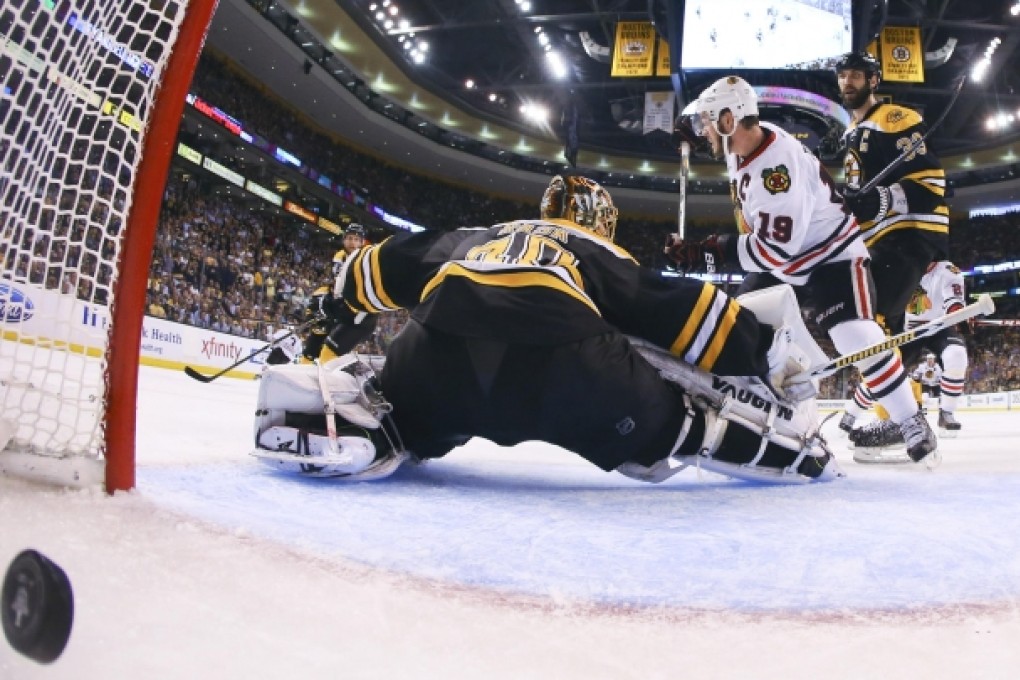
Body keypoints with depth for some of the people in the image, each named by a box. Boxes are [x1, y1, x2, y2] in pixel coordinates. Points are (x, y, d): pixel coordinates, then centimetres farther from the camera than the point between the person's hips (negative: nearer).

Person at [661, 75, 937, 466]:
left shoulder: (780, 163, -33)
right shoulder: (741, 146, -4)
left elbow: (775, 248, -35)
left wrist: (707, 254, -34)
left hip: (831, 255, -9)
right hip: (781, 264, 9)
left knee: (857, 338, -24)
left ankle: (912, 425, -9)